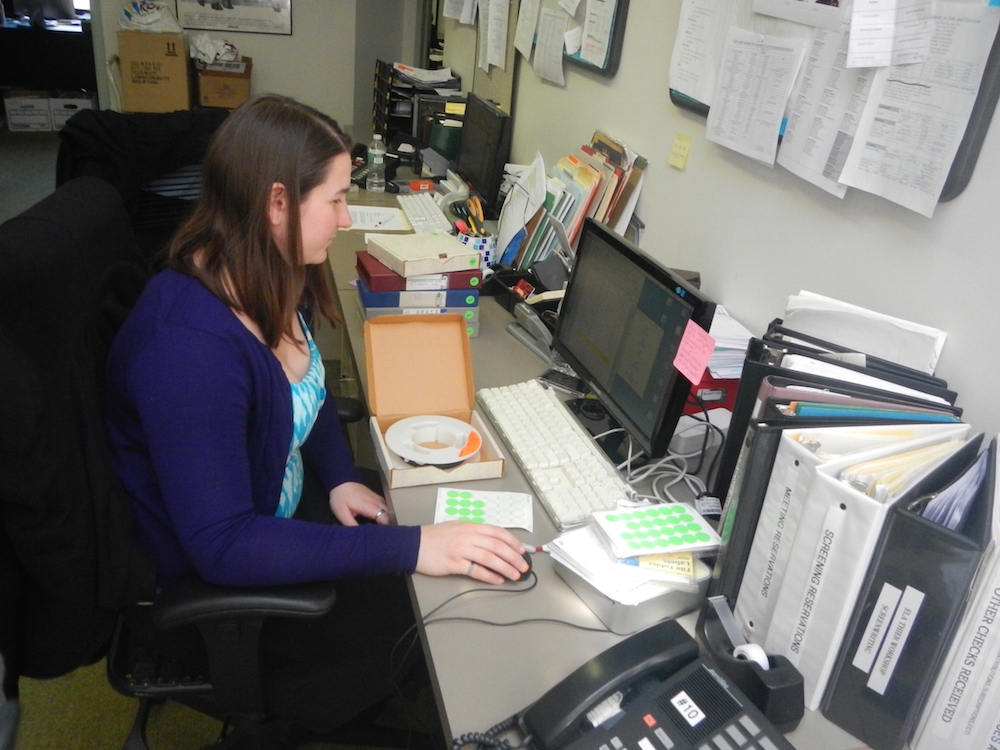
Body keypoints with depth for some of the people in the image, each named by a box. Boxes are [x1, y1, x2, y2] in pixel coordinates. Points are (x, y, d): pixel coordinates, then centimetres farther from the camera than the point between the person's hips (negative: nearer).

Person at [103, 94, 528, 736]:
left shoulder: (272, 284, -7)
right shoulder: (189, 345, -35)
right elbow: (221, 545, -34)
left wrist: (340, 478, -6)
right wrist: (409, 548, -35)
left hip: (275, 509, 8)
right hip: (203, 584, -7)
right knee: (400, 623, -5)